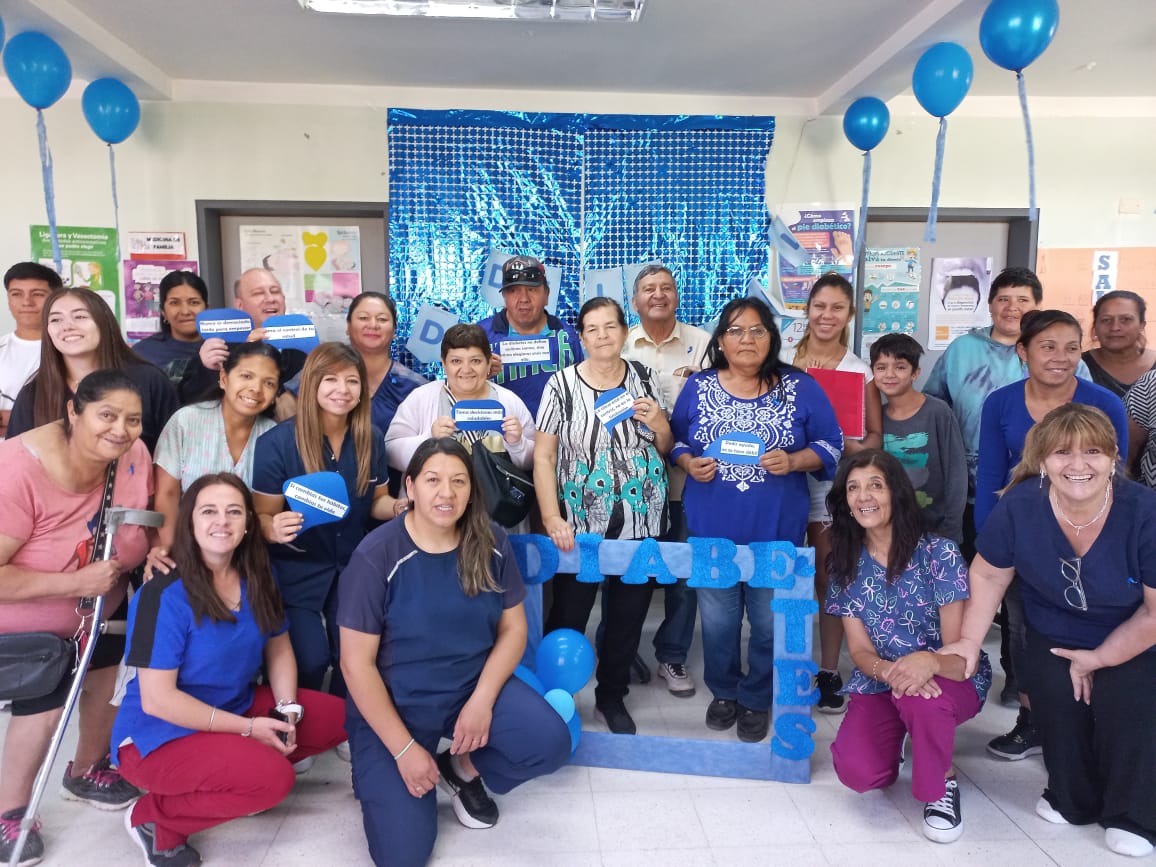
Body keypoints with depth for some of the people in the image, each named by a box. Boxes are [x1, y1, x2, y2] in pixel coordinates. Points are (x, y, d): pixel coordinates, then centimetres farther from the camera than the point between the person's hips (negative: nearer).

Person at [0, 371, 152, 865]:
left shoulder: (134, 455, -20)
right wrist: (79, 583, -34)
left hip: (104, 608, 5)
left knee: (103, 686, 18)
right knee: (43, 706, -5)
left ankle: (87, 771, 49)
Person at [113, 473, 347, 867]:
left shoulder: (258, 579, -2)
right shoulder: (164, 594, -22)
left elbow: (279, 650, 7)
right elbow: (157, 700, -22)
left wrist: (288, 710, -11)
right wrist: (248, 728, -22)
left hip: (237, 707, 7)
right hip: (160, 735, -7)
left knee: (339, 719, -3)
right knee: (272, 778, -28)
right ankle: (153, 818, -4)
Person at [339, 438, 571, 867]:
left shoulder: (490, 543, -8)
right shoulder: (377, 555, -18)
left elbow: (513, 628, 0)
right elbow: (357, 663, -15)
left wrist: (482, 701, -14)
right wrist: (403, 749, -17)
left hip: (474, 684, 3)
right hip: (395, 701, -3)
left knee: (551, 744, -21)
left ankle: (463, 767, 10)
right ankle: (376, 772, 21)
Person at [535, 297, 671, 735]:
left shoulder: (645, 378, 4)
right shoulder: (562, 384, -5)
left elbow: (665, 449, 14)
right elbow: (543, 457, -6)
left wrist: (659, 424, -9)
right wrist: (552, 520, -14)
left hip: (641, 522, 3)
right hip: (579, 525, -3)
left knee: (628, 617, 13)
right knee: (567, 617, 4)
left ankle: (612, 697, 33)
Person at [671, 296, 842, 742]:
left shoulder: (801, 387, 0)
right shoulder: (698, 387, 3)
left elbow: (830, 446, 2)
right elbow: (675, 440, 11)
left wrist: (793, 461, -16)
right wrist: (689, 463, -10)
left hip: (776, 529, -1)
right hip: (711, 527, 1)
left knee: (770, 621, 7)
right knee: (717, 617, 10)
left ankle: (757, 699, 30)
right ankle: (724, 691, 35)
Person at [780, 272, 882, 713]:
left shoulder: (859, 370, 2)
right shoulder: (783, 360, 4)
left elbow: (876, 435, 4)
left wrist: (853, 447, -16)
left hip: (833, 483, 0)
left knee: (829, 579, 5)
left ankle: (829, 672, 19)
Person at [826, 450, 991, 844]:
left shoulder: (939, 553, -17)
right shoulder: (846, 563, -4)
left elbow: (961, 653, -19)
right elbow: (859, 649, -6)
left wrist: (928, 661, -43)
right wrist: (887, 670, -30)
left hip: (952, 680, -3)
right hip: (880, 683, 3)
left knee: (920, 698, -39)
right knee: (857, 771, -22)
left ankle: (942, 784, -7)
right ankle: (901, 734, 15)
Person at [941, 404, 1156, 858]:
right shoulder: (1018, 507, -23)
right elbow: (989, 575, -7)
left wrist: (1099, 658, -11)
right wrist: (970, 641, -8)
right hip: (1053, 635, 2)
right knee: (1056, 702, -16)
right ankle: (1072, 800, 15)